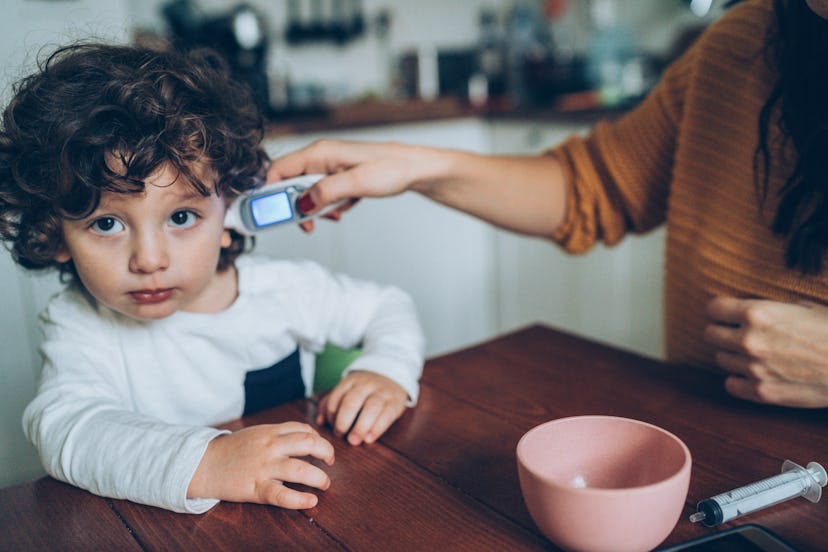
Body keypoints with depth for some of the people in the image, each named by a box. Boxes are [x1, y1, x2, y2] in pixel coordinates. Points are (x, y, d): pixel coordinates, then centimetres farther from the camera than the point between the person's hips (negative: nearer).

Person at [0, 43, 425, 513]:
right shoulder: (79, 327, -13)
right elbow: (65, 426, -32)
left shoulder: (283, 289, -7)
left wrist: (386, 372, -16)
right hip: (163, 531, -2)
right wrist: (201, 464, -48)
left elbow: (388, 307, 6)